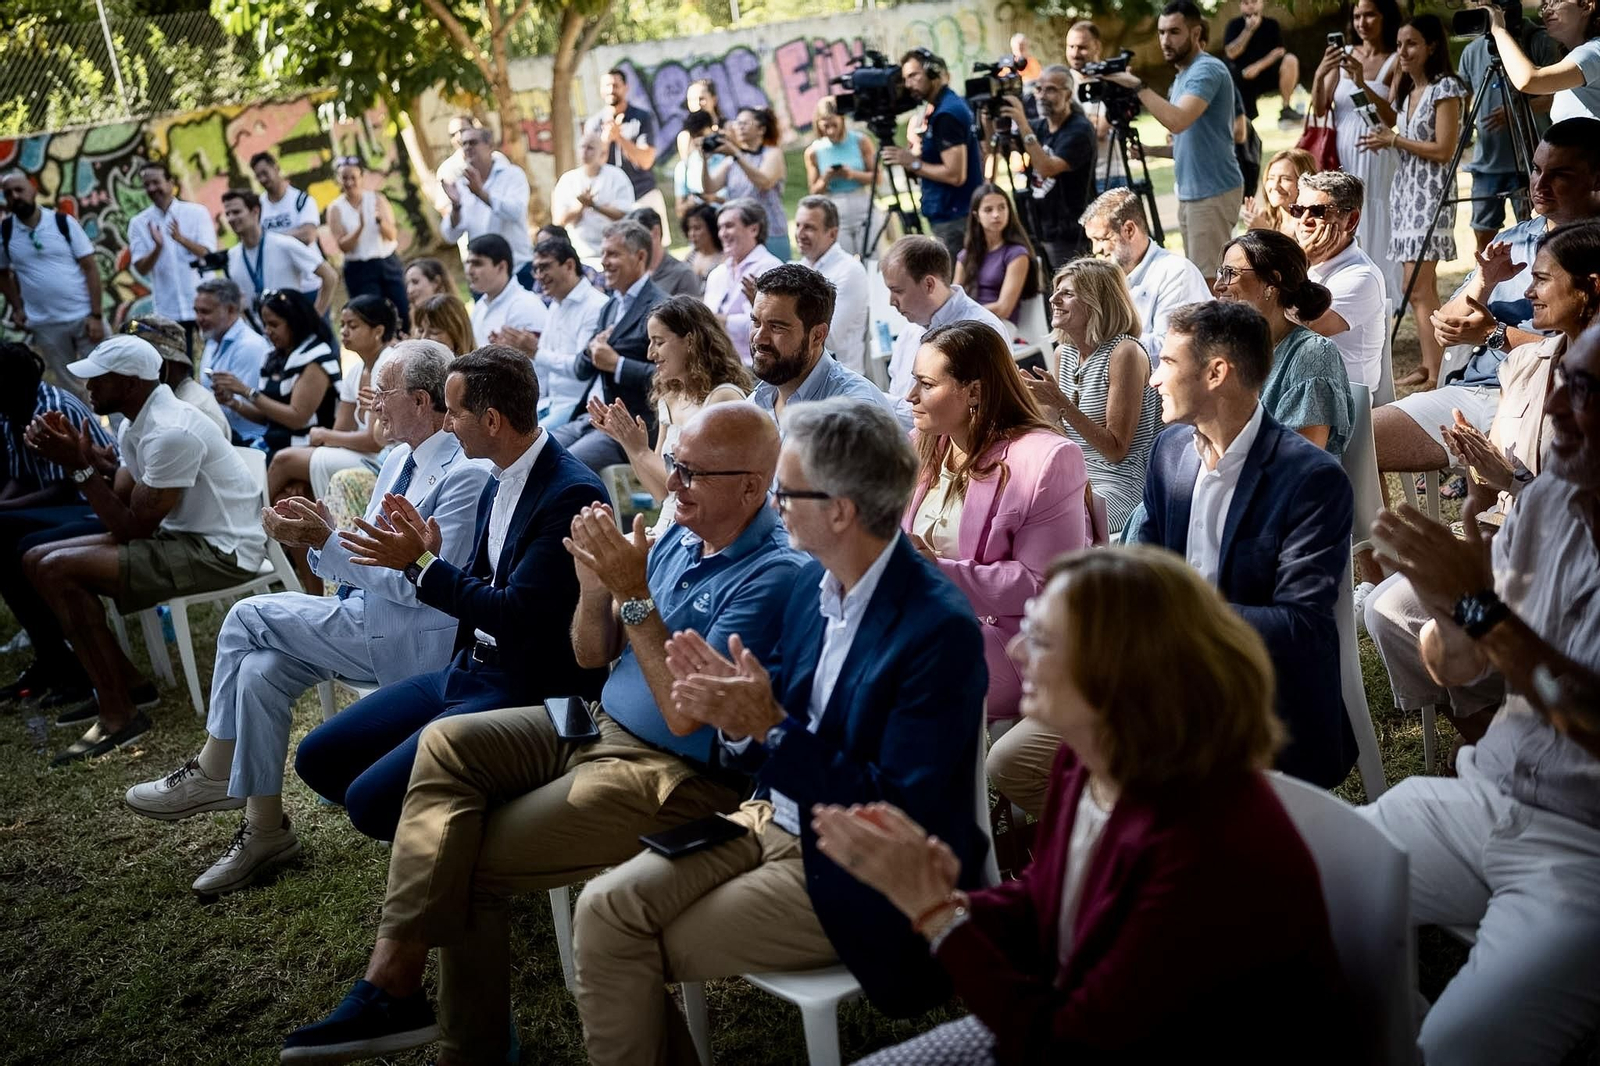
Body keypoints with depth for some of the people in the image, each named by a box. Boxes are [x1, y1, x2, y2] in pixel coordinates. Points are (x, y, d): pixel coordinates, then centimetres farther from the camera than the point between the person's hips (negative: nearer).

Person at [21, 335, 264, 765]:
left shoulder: (170, 432, -23)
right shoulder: (137, 422, 7)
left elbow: (133, 529, -21)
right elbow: (121, 503, 7)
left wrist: (81, 467, -17)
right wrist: (76, 451, -3)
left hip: (221, 551, -10)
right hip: (181, 536, 10)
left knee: (56, 571, -19)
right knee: (37, 560, 6)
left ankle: (119, 715, -10)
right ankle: (123, 682, 13)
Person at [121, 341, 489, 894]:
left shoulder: (467, 474, -18)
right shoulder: (399, 459, 12)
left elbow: (418, 585, -22)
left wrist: (326, 540, -20)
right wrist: (314, 534, -4)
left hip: (417, 638, -8)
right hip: (369, 620, 8)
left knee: (250, 616, -10)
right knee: (260, 672, -11)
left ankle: (212, 773, 6)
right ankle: (264, 828, 0)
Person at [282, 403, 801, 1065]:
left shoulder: (773, 576, -19)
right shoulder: (679, 542, 7)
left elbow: (686, 714, -24)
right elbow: (592, 657, 11)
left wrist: (634, 595, -23)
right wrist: (595, 591, -10)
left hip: (675, 774, -8)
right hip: (601, 726, 9)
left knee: (472, 864, -11)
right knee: (446, 744, -10)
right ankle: (390, 981, -14)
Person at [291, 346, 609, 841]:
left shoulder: (573, 493, -20)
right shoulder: (499, 485, 9)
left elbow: (513, 614, -22)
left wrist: (420, 563, -16)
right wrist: (428, 555, -3)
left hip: (527, 690, -9)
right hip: (469, 670, 9)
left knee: (370, 799, -18)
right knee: (318, 758, 7)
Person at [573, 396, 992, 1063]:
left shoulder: (940, 629, -22)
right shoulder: (812, 583, 2)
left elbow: (898, 811, -22)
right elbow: (766, 745, 9)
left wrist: (770, 727, -26)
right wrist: (734, 705, -14)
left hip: (853, 876, -7)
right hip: (772, 821, 7)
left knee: (638, 954, -9)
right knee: (604, 910, -8)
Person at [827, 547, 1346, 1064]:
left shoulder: (1212, 852, -33)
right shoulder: (1085, 759, -9)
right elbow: (1038, 908, 7)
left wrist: (935, 909, -23)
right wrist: (948, 899, -13)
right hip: (1078, 1019, 7)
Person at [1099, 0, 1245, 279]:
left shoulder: (1207, 70, -13)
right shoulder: (1184, 75, 18)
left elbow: (1178, 121, -29)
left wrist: (1136, 85, -24)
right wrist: (1149, 150, 10)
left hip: (1213, 193, -10)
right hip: (1190, 193, 10)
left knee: (1207, 280, -11)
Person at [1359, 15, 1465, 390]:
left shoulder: (1445, 88, -10)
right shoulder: (1408, 89, 15)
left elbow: (1443, 150, -15)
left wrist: (1394, 140, -10)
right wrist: (1386, 140, 4)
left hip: (1431, 193, -8)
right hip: (1406, 188, 8)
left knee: (1418, 286, -13)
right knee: (1422, 286, 7)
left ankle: (1437, 373, -12)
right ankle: (1428, 365, 10)